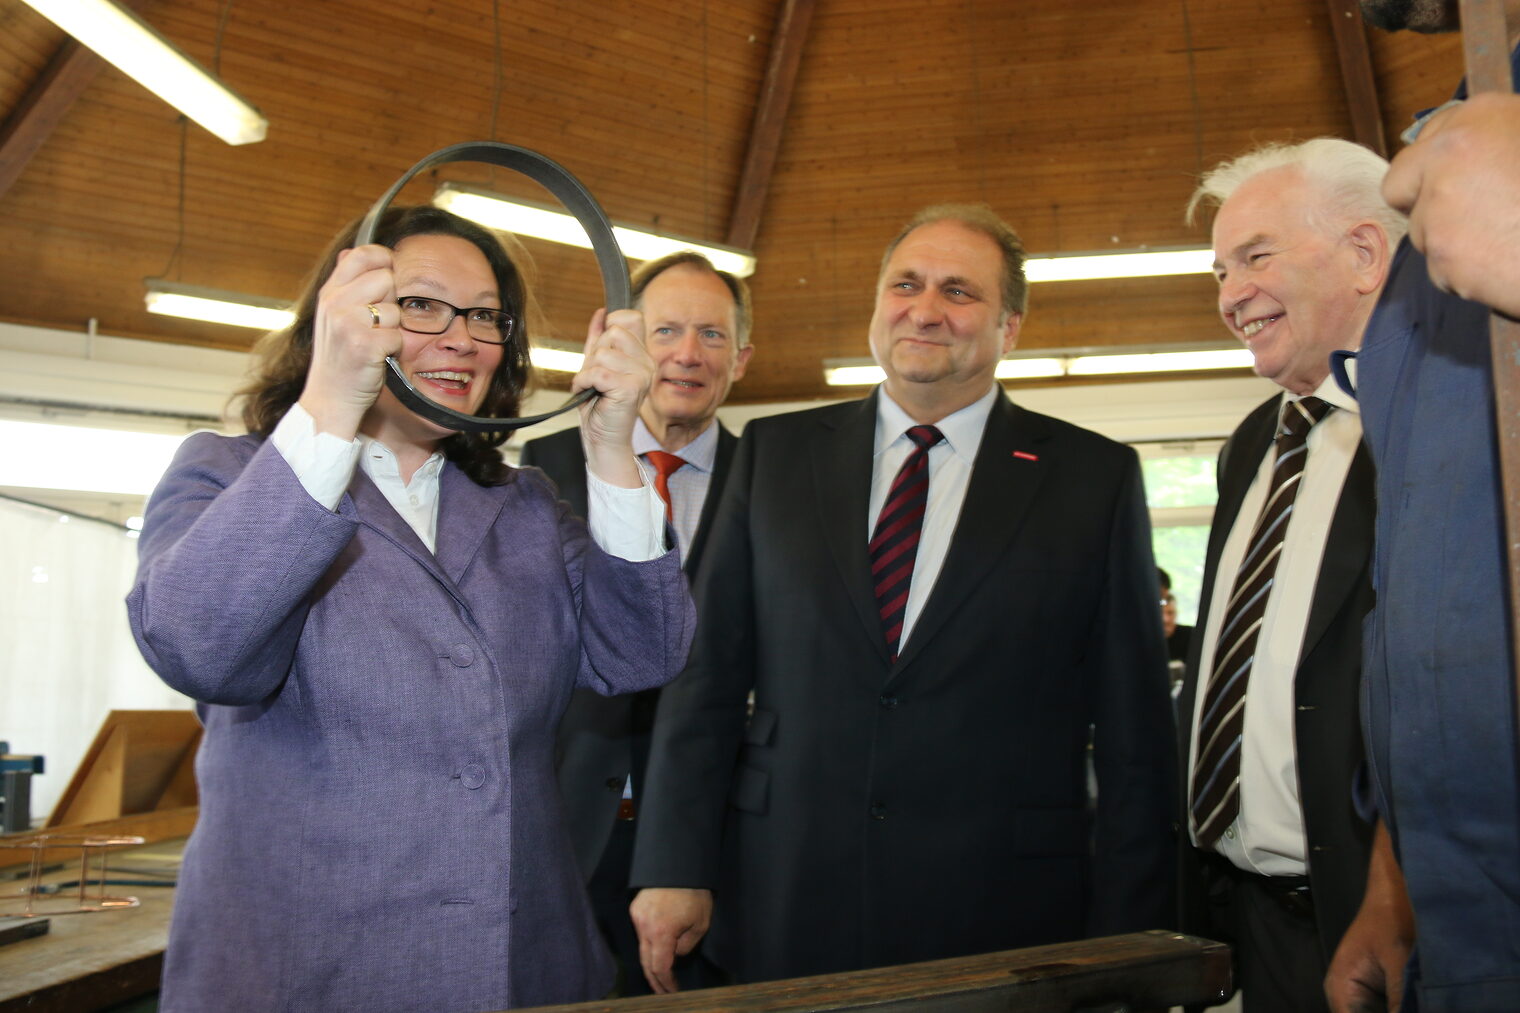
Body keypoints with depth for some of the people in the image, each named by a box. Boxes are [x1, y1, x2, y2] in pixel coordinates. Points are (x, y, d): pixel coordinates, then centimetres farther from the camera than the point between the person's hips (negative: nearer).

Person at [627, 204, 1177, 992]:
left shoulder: (1095, 478, 0)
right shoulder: (774, 453, 4)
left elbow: (1135, 733, -1)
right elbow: (706, 669, 3)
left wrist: (1124, 944, -2)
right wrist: (675, 868, -1)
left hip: (1006, 927, -1)